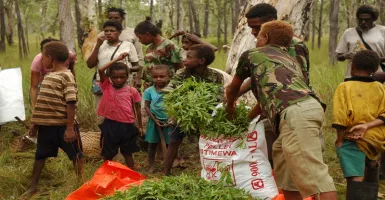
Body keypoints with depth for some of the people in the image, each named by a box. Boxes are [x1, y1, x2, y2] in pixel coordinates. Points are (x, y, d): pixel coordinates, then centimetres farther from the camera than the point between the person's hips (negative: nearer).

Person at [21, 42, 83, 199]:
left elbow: (71, 103, -19)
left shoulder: (66, 76, -14)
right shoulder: (48, 76, 11)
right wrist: (35, 123, 18)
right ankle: (33, 186, 31)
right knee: (40, 155, 17)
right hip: (46, 124, 8)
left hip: (63, 125, -8)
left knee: (75, 155, 7)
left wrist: (70, 128, -22)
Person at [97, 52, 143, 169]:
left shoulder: (132, 91, -1)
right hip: (110, 125, 0)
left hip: (127, 125, 0)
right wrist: (117, 59, -14)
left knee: (127, 152, 16)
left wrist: (140, 126, 11)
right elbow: (101, 70, -16)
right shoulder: (107, 87, -2)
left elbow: (137, 109, 8)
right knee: (107, 153, 12)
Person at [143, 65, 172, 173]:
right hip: (155, 121, 1)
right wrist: (154, 119, -9)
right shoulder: (149, 91, -5)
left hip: (169, 121, -1)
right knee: (152, 143, 11)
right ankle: (151, 165, 23)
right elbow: (147, 106, -3)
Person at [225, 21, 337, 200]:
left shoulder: (251, 55, 20)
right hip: (308, 108, 8)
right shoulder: (289, 59, 36)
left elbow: (233, 89, 36)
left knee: (315, 177, -14)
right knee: (286, 174, 18)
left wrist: (230, 106, 57)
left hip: (296, 114, -8)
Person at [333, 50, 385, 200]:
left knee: (356, 179, -13)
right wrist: (367, 126, -10)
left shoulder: (344, 87, 0)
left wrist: (340, 140, -2)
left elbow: (340, 117, -9)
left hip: (354, 139, -5)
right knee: (370, 165, 34)